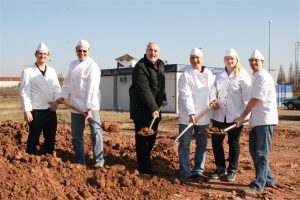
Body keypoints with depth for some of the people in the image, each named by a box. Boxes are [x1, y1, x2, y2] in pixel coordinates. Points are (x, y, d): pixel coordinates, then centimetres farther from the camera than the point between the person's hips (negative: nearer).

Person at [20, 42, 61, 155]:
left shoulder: (52, 71, 10)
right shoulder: (28, 71, -4)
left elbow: (57, 88, 13)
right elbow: (24, 92, -8)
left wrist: (56, 101, -4)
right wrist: (27, 110, -14)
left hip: (51, 110, 5)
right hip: (35, 111, -5)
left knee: (51, 139, 12)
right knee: (34, 139, 4)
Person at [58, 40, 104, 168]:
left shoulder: (92, 66, -10)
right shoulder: (73, 64, 11)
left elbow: (92, 89, -17)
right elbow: (67, 81, 16)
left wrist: (90, 107, -22)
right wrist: (63, 96, 3)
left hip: (91, 106, -6)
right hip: (76, 105, 6)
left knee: (95, 132, -8)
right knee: (76, 135, 10)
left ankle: (98, 160, -1)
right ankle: (80, 162, 20)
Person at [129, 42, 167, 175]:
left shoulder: (161, 64, 11)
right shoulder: (140, 67, -16)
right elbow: (144, 90, -24)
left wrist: (163, 99, 9)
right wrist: (153, 108, -27)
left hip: (155, 108, 8)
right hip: (141, 109, -8)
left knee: (152, 137, 16)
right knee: (142, 139, -2)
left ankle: (145, 163, 30)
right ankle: (144, 168, 7)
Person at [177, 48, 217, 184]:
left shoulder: (209, 74, 7)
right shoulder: (186, 74, -9)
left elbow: (211, 89, 15)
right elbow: (186, 95, -17)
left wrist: (213, 100, -8)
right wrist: (191, 113, -26)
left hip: (203, 116, 5)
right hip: (187, 116, -5)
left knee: (202, 145, 12)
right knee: (184, 145, 2)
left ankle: (198, 171, 24)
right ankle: (184, 173, 11)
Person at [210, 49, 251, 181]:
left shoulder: (243, 75, -3)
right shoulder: (219, 76, 12)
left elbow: (247, 96, -8)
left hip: (235, 116, -5)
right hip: (219, 115, 5)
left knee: (233, 143, 6)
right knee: (216, 141, 6)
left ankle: (232, 170, 20)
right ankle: (220, 169, 22)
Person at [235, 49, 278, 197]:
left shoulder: (263, 77, -13)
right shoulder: (255, 76, 16)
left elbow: (255, 100, -17)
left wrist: (242, 116, -12)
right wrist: (246, 117, 10)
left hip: (265, 120, -10)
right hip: (256, 120, 10)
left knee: (262, 153, -7)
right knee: (254, 150, 15)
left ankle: (258, 186, -3)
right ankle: (268, 179, 27)